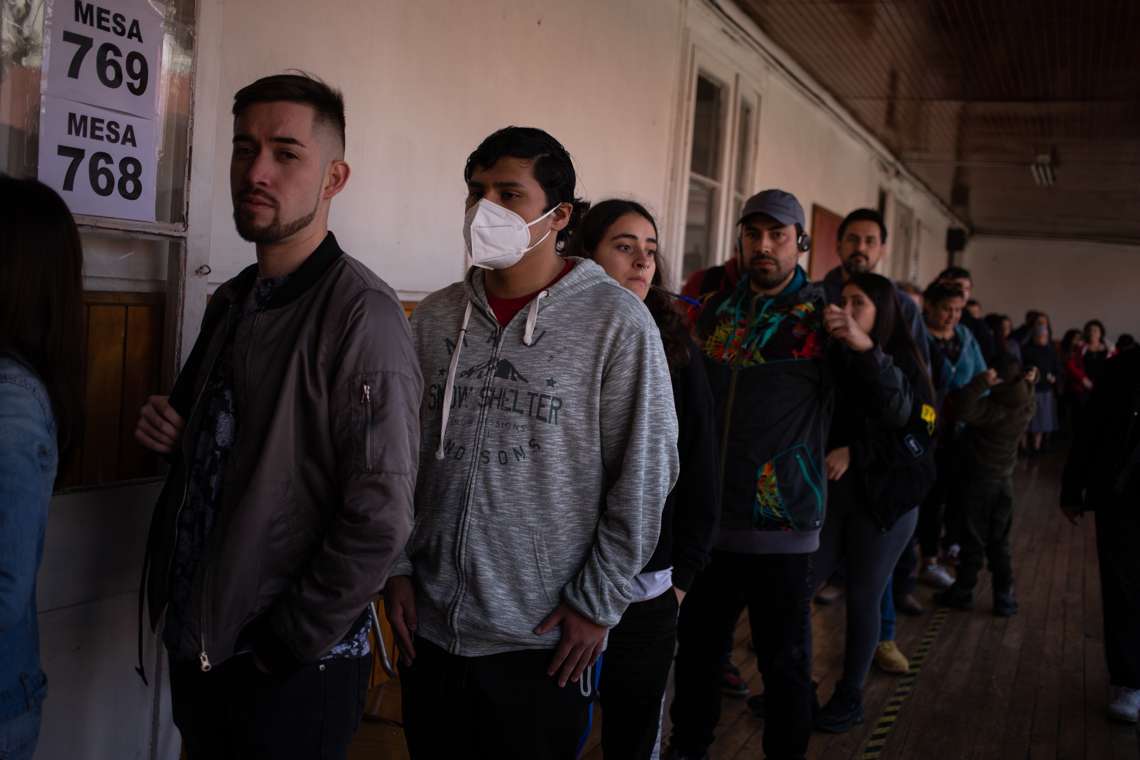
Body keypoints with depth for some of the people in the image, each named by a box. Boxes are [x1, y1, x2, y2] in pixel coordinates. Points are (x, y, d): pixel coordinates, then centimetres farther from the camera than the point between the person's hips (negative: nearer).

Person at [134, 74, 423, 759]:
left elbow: (380, 520, -23)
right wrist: (168, 426, 1)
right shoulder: (232, 302, 7)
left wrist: (286, 646, -15)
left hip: (295, 673, -7)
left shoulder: (361, 313, -19)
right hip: (197, 645, 7)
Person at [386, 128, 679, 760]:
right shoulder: (434, 318, 4)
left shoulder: (616, 321, -9)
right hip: (430, 630, 4)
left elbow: (644, 473, -8)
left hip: (544, 640, -4)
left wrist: (597, 603, -8)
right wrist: (397, 568, 5)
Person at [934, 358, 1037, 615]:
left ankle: (962, 592, 16)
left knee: (974, 540, 5)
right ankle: (1005, 598, 13)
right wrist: (1030, 384, 20)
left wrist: (982, 382, -35)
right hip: (1005, 481, 6)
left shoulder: (992, 407, -22)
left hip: (980, 480, -6)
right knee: (1000, 543, 12)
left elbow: (963, 410, -39)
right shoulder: (1026, 408, -1)